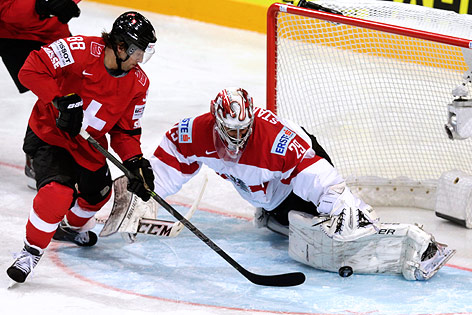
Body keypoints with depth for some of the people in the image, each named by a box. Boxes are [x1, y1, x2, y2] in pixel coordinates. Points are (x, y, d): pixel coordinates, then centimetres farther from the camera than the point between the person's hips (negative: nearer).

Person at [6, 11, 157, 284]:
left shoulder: (139, 83, -7)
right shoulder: (81, 50, -27)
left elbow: (125, 130, 0)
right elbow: (32, 70, -29)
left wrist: (135, 161, -16)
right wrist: (62, 99, -36)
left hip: (89, 144, 7)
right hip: (49, 135, -7)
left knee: (98, 192, 23)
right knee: (59, 191, -27)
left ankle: (72, 227, 57)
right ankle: (31, 251, -8)